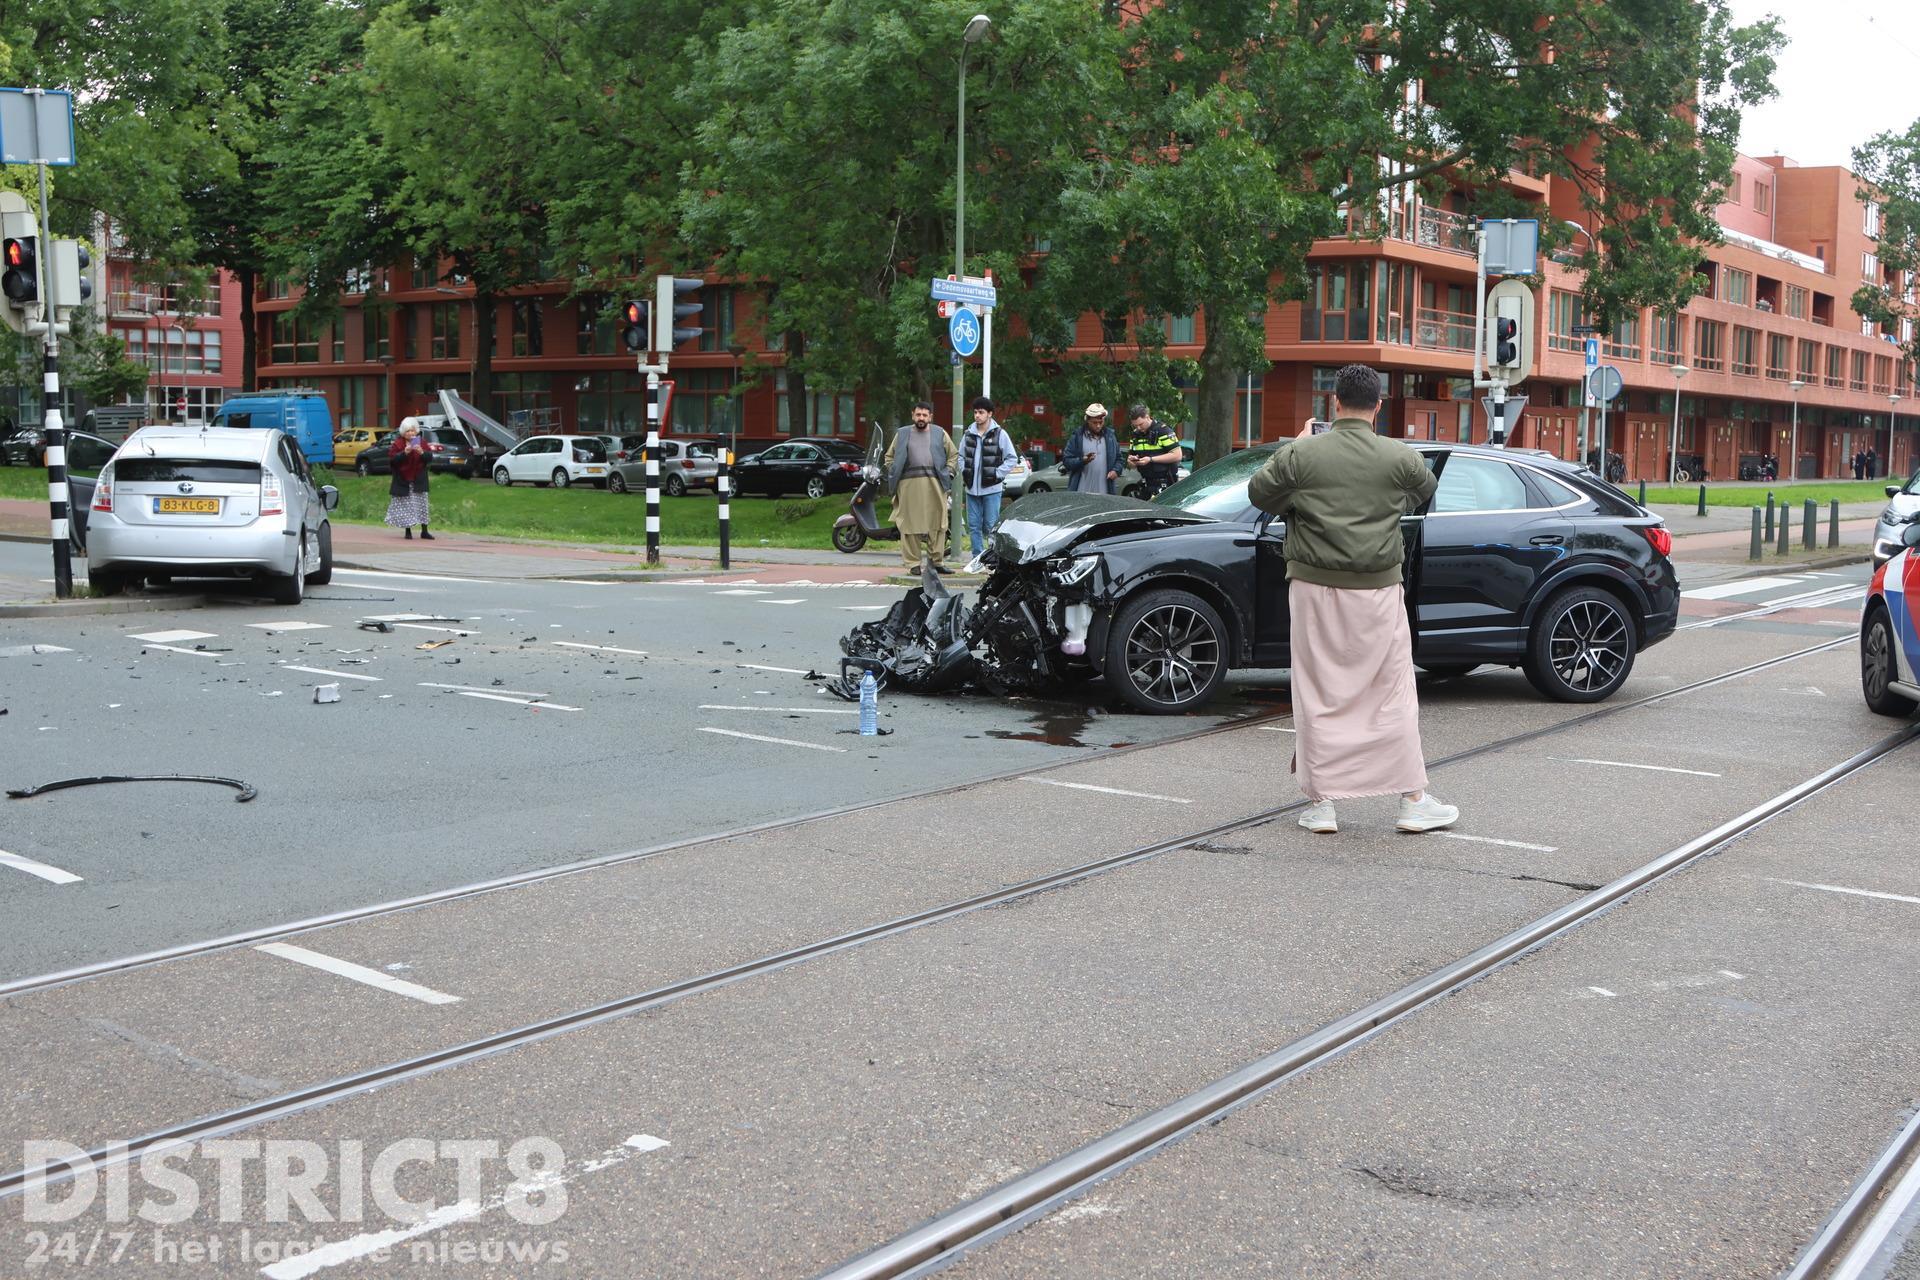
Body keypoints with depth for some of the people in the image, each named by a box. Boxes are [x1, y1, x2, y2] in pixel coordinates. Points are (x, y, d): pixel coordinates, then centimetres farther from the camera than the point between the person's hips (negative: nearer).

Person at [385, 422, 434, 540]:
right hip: (403, 481, -2)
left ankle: (424, 531, 6)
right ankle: (408, 531, 9)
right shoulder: (397, 444, -1)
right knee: (406, 506, 0)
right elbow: (393, 458, -13)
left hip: (419, 480, 2)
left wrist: (422, 452, -22)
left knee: (421, 505, 1)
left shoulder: (422, 443, 6)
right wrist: (405, 453, -27)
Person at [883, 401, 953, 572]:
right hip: (909, 484, 0)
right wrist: (894, 475, 6)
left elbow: (952, 455, 17)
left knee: (937, 524, 0)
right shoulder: (902, 434, 14)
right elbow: (889, 456, 18)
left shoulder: (939, 434, 14)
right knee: (910, 524, -3)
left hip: (934, 483, 1)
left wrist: (948, 474, 4)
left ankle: (936, 561, 8)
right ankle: (913, 563, 2)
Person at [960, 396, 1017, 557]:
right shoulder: (969, 434, 10)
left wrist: (997, 474, -8)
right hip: (972, 489, 4)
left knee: (990, 526, -5)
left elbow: (1012, 458, 0)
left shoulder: (999, 434, -2)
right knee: (974, 526, 6)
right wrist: (964, 471, 6)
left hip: (992, 489, -4)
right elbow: (961, 456, 22)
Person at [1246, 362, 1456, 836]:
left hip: (1315, 589, 0)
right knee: (1393, 696, 9)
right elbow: (1425, 487, 16)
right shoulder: (1399, 457, -3)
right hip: (1378, 591, 0)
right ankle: (1414, 801, 14)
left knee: (1318, 697, 7)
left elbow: (1258, 492, 6)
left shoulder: (1302, 454, -6)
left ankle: (1320, 804, 9)